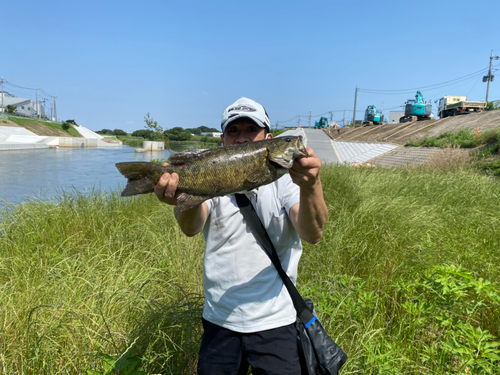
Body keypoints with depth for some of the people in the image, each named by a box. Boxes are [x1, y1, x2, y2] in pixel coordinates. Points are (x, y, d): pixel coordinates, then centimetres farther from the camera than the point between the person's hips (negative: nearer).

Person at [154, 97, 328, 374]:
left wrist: (310, 187, -41)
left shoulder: (286, 179, -6)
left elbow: (312, 234, -21)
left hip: (275, 322, -1)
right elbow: (191, 228, -22)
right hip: (219, 322, 2)